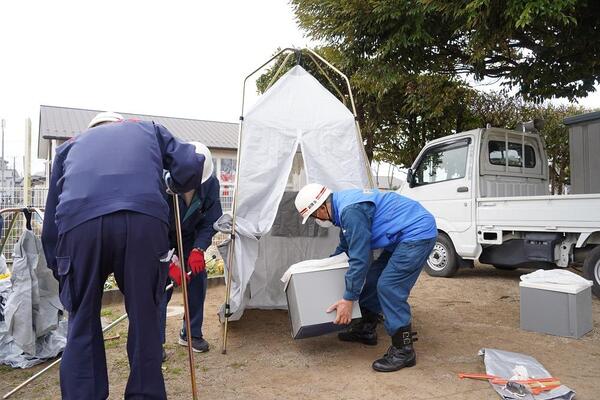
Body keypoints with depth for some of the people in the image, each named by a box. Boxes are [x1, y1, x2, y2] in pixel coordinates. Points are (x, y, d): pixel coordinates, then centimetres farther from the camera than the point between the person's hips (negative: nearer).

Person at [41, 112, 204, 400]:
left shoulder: (71, 144, 36)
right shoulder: (148, 129, 34)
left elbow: (51, 220, 32)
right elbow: (191, 166, 15)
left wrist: (58, 270, 39)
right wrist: (173, 186, 37)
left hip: (78, 222, 1)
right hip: (143, 218, -1)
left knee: (82, 325, 17)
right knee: (144, 319, 14)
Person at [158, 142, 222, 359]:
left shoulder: (211, 184, -24)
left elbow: (210, 222, -14)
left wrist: (198, 250, -29)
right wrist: (170, 263, -34)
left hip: (188, 236, 4)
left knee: (198, 277, -2)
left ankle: (192, 333, 14)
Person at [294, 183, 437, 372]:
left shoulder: (351, 211, -24)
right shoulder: (342, 203, 9)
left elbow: (359, 259, -23)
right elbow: (345, 247, 25)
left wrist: (348, 299, -15)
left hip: (418, 232, -11)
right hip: (404, 236, 11)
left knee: (388, 286, -14)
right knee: (372, 278, 12)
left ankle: (403, 351, -3)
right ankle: (366, 330, 27)